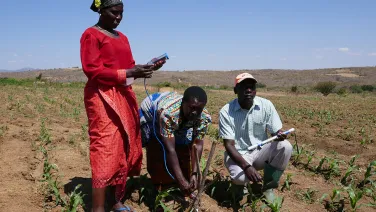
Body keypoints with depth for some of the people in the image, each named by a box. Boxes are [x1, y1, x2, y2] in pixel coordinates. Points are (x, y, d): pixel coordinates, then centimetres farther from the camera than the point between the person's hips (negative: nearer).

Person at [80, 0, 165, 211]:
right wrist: (127, 73, -19)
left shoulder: (122, 37, 19)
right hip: (102, 97, -7)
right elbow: (92, 70, -12)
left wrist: (147, 68, -1)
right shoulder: (91, 34, -3)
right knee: (106, 151, -11)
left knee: (124, 149, 7)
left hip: (125, 97, 8)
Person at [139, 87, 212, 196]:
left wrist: (194, 173, -37)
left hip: (179, 124, 5)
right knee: (158, 158, -16)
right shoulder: (167, 112, -45)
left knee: (183, 152, -6)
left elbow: (197, 145, -26)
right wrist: (181, 180, -46)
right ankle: (161, 191, 6)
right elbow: (170, 149, -45)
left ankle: (183, 192, 13)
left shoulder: (204, 117, -29)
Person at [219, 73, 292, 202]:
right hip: (238, 155, -3)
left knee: (285, 146, -25)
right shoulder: (226, 111, -15)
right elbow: (229, 145, -19)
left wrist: (279, 135, -31)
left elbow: (276, 132, -4)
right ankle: (242, 182, 7)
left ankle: (268, 186, -6)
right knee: (239, 177, -34)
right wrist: (246, 166, -34)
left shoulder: (266, 105, -9)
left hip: (260, 152, 3)